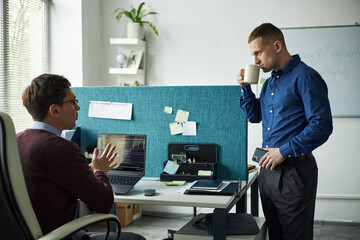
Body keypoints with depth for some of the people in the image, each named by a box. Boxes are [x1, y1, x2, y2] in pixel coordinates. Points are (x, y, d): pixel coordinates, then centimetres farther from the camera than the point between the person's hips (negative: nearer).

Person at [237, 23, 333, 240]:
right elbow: (255, 116, 23)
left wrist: (284, 151, -19)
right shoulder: (270, 82, 14)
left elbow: (322, 125, -20)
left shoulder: (305, 77, -13)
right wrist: (245, 87, 9)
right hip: (268, 169, 8)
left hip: (294, 171, -8)